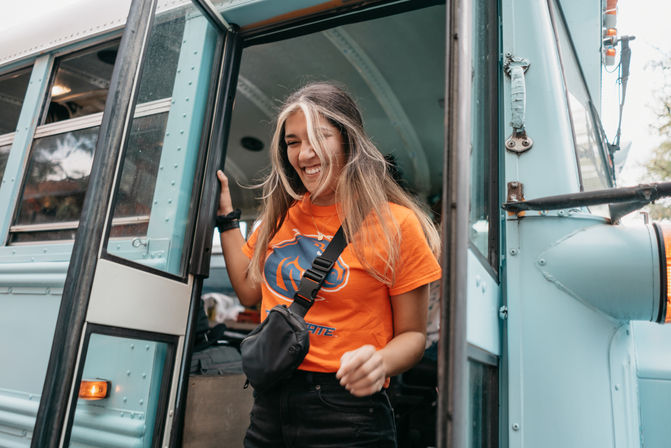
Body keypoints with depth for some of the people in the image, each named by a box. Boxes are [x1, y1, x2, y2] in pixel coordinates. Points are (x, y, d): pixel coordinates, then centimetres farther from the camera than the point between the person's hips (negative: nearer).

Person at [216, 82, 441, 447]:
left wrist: (380, 363, -27)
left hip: (346, 413, -5)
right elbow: (249, 290, 12)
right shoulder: (283, 215, 7)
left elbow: (412, 333, -5)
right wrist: (225, 213, 12)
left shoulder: (395, 225, -10)